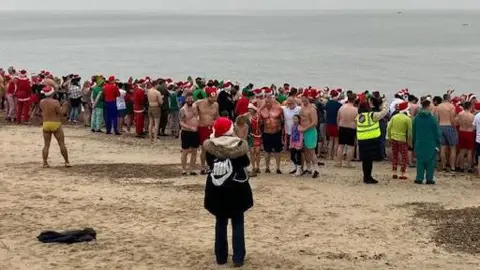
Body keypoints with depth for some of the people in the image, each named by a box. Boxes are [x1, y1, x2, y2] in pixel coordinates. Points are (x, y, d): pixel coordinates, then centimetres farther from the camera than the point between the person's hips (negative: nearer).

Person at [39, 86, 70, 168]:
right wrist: (60, 107, 4)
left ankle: (45, 163, 0)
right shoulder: (55, 102, -18)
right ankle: (67, 162, 12)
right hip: (56, 124, -4)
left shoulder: (41, 102, -2)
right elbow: (60, 113, -12)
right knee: (62, 144, 6)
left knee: (46, 145, 8)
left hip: (45, 124, 4)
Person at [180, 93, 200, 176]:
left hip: (195, 132, 6)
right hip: (186, 133, -6)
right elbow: (181, 123, -17)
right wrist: (190, 128, -29)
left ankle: (192, 170, 16)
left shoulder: (195, 107, 6)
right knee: (185, 152, 0)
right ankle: (183, 170, 7)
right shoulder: (183, 110, -12)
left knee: (194, 151, 9)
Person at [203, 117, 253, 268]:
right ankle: (238, 258, 5)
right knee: (238, 223, 8)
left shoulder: (210, 146, -7)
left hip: (217, 190, 2)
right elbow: (246, 163, -1)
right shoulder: (238, 145, -12)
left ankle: (221, 257, 17)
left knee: (220, 222, 14)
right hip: (236, 189, -2)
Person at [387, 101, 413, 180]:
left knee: (395, 156, 15)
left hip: (393, 139, 4)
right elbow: (409, 131, -10)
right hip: (402, 140, -4)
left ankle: (394, 173, 14)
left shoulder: (394, 117, 3)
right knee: (404, 157, 5)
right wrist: (409, 141, -1)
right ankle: (403, 174, 1)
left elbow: (389, 128, 3)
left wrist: (389, 138, 11)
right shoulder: (408, 119, -10)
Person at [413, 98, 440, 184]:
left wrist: (414, 143, 17)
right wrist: (438, 144, 3)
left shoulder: (416, 118, -1)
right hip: (431, 144, -2)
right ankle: (429, 179, 5)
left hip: (419, 143, 3)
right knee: (430, 161, 5)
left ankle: (419, 178, 6)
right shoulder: (432, 118, -9)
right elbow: (437, 132, -5)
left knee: (420, 161, 8)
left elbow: (413, 132, 8)